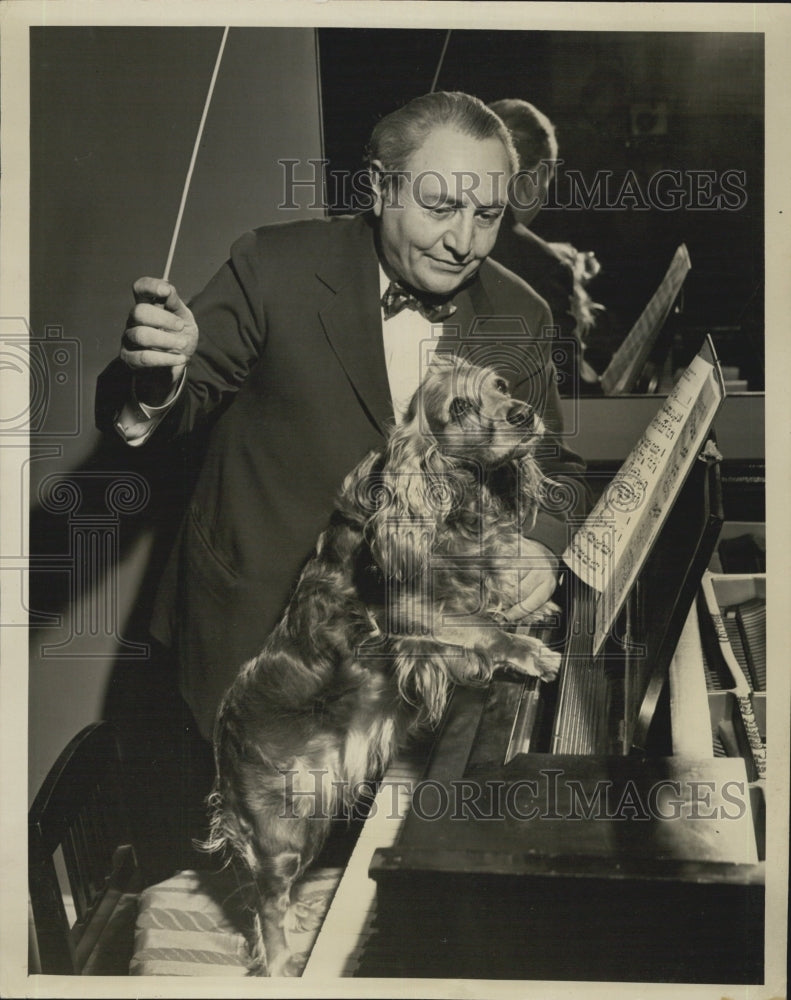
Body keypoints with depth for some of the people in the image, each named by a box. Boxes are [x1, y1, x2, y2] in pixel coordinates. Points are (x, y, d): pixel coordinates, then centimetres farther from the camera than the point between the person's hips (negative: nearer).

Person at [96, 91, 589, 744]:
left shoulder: (519, 319, -4)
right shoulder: (273, 267, -13)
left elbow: (555, 469, 4)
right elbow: (184, 401, -10)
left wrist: (540, 545, -17)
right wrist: (158, 376, -34)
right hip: (252, 633, -2)